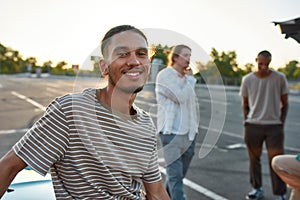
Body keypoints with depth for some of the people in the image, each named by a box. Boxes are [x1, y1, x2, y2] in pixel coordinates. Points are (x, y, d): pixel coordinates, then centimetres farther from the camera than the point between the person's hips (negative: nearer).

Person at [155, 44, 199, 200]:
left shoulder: (185, 78, 14)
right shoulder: (165, 75, -8)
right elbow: (182, 98, -18)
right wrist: (190, 79, -3)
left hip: (188, 132, 7)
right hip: (172, 132, -7)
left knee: (179, 173, 14)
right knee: (175, 174, -7)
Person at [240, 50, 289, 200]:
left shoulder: (280, 78, -1)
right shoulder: (247, 79, 2)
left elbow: (284, 103, 6)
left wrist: (281, 122, -1)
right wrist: (246, 121, 2)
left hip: (274, 126, -1)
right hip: (253, 125, 2)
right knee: (254, 159, 10)